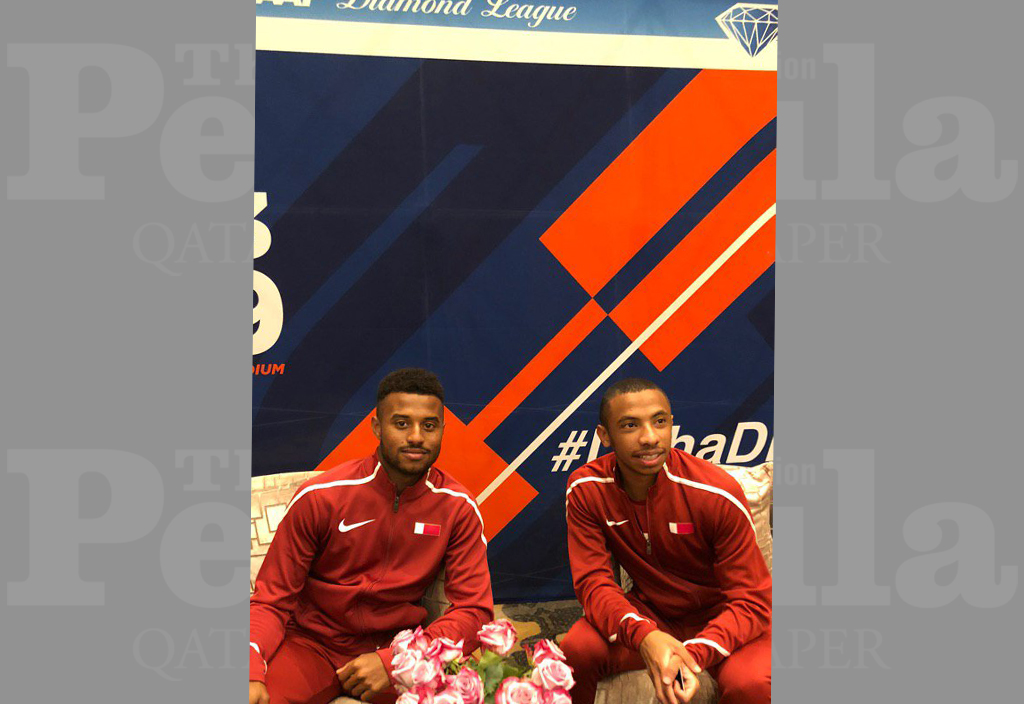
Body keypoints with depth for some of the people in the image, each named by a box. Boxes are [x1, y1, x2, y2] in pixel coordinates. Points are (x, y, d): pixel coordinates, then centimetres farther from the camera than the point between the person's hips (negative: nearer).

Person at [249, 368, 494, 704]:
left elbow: (473, 608, -9)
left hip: (396, 648, 2)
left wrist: (392, 662, -24)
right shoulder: (319, 497, -8)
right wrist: (251, 674, -26)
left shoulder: (458, 509, -4)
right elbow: (272, 600, -5)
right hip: (312, 643, -1)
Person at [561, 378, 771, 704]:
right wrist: (643, 635, -37)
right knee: (577, 650, -25)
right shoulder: (585, 490, -13)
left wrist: (693, 655, -38)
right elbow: (593, 580, -15)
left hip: (720, 615, -2)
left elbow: (751, 599, -19)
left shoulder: (719, 494, -22)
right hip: (649, 613, 3)